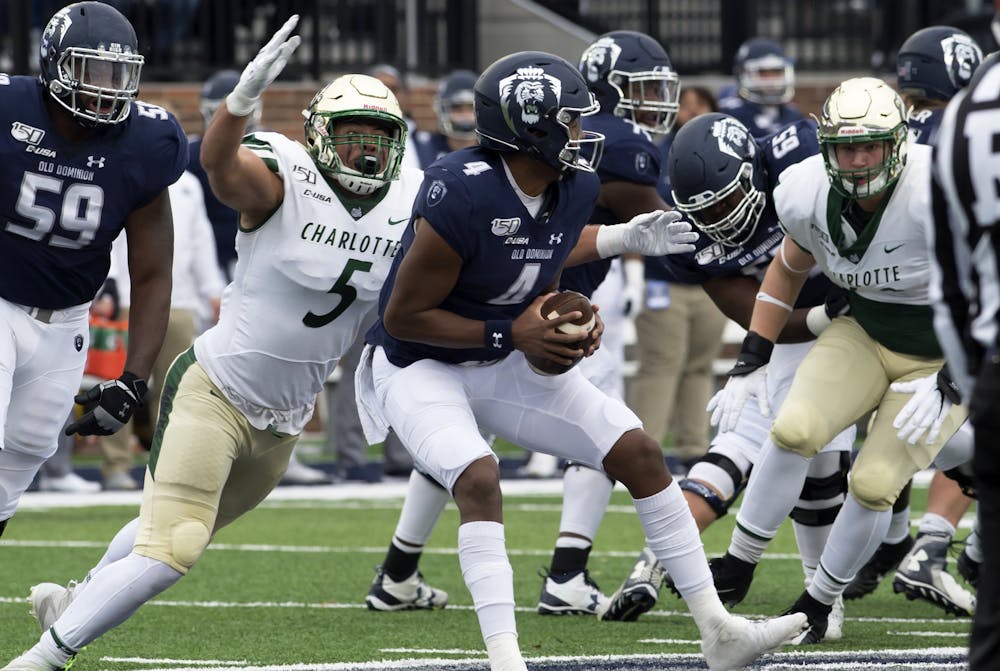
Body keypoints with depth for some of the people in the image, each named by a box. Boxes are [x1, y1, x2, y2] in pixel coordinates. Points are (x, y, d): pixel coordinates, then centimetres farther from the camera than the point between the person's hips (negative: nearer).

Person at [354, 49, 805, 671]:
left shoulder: (576, 187, -8)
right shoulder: (462, 197, -31)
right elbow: (402, 317, -23)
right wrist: (510, 334, -24)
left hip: (508, 364, 7)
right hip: (420, 365, -7)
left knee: (639, 452, 1)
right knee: (479, 479, -33)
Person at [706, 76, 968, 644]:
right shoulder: (808, 193, -13)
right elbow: (788, 271, 9)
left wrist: (948, 386, -28)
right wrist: (751, 363, 5)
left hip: (943, 358, -4)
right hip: (865, 335, 4)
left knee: (874, 483, -14)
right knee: (793, 430, -20)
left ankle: (819, 603, 10)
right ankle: (738, 568, -4)